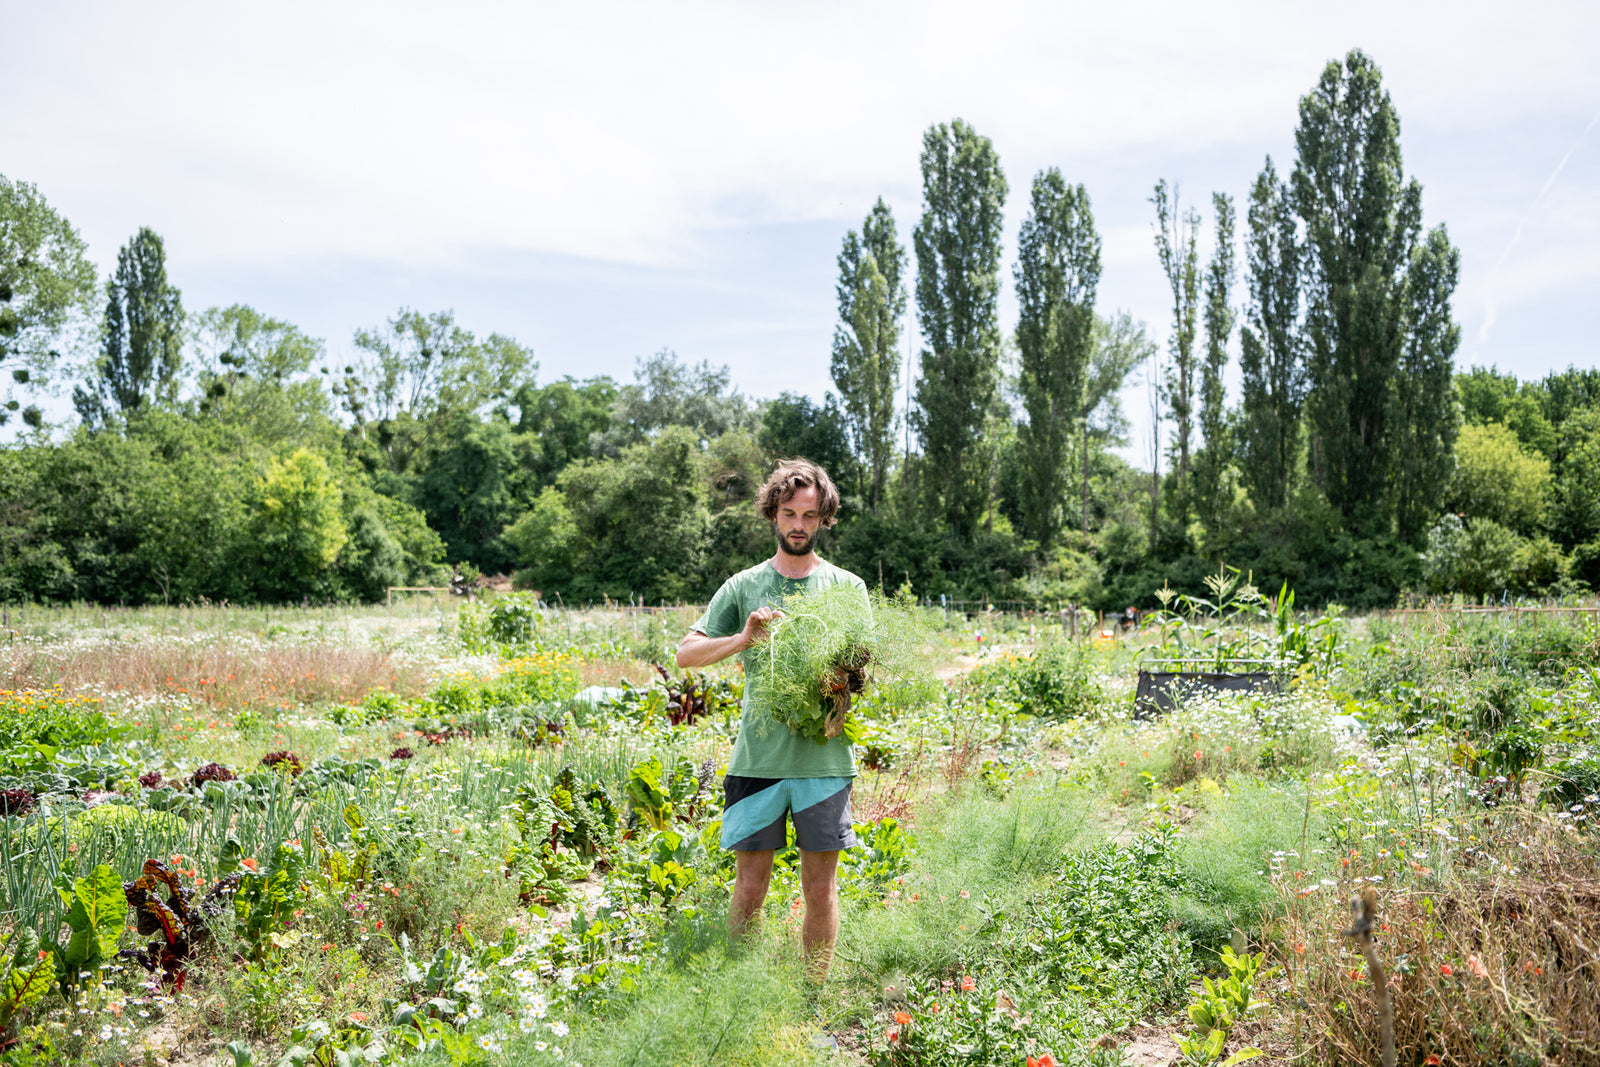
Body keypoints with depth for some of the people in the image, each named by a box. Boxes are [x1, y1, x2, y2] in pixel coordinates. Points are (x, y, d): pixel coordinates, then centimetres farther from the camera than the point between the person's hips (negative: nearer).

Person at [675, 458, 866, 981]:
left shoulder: (848, 587, 8)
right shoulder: (744, 586, 7)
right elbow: (686, 653, 5)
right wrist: (743, 639, -11)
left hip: (825, 758, 0)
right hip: (758, 756, 0)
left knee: (821, 890, 6)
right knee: (749, 889, 5)